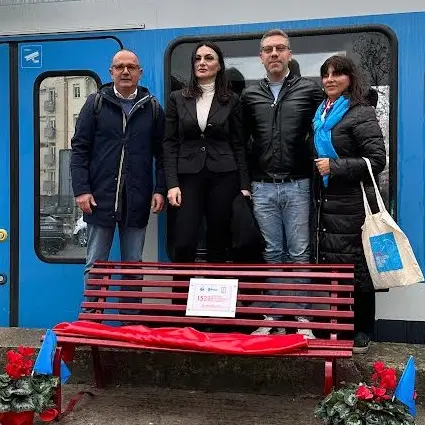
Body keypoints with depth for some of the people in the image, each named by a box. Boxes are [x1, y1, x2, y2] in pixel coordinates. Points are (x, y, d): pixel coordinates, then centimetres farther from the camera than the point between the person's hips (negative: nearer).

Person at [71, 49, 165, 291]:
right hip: (100, 197, -1)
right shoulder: (96, 103, 5)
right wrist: (81, 189, -7)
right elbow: (80, 149, 2)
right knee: (95, 265, 6)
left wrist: (160, 189, -2)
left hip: (137, 200, 1)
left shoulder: (153, 108, 8)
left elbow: (161, 152, 8)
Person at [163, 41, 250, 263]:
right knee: (183, 245, -7)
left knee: (218, 245, 5)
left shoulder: (231, 100, 6)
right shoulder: (177, 98, 7)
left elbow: (238, 145, 7)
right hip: (188, 177, 0)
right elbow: (169, 144, 3)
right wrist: (172, 184, -7)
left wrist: (244, 185, 0)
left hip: (223, 177, 0)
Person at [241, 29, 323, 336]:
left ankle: (302, 318, 12)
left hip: (297, 186, -2)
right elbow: (242, 140, 13)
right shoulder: (250, 95, 9)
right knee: (272, 253, 8)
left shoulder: (310, 90, 2)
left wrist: (315, 168, -1)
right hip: (262, 188, 2)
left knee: (299, 253, 3)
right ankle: (273, 317, 17)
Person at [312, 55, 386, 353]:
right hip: (326, 202, 7)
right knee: (327, 265, 10)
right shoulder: (322, 113, 15)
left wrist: (334, 167, -17)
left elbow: (377, 160, -14)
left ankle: (361, 333, 15)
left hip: (351, 204, -7)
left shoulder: (361, 113, -7)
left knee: (354, 267, 0)